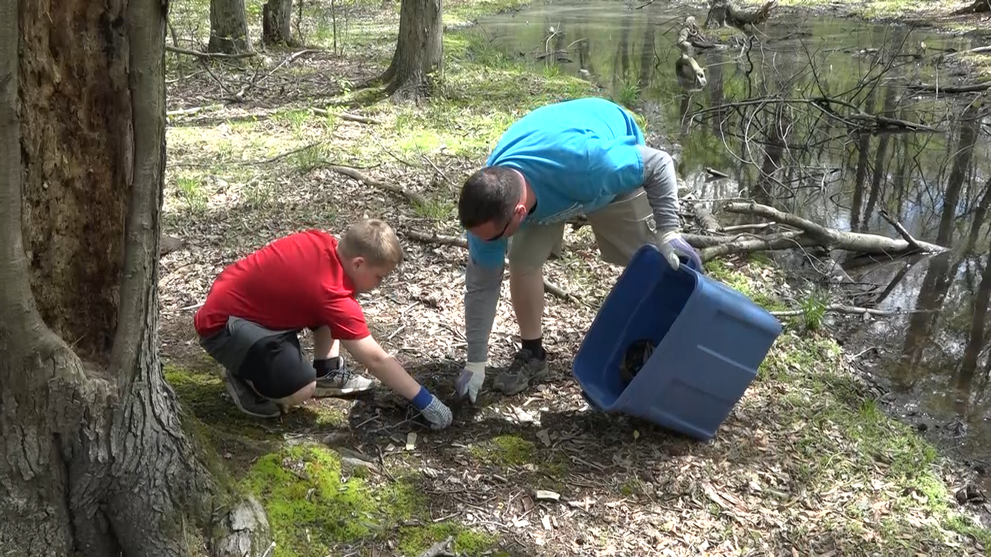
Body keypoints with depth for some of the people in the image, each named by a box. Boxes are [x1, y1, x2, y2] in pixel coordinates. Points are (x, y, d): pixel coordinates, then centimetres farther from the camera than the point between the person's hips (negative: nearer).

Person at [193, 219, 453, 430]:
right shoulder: (332, 292, -27)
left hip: (235, 296, 10)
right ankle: (243, 377, 1)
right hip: (223, 323, -10)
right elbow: (376, 360, -23)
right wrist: (426, 402, -18)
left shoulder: (323, 242, -5)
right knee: (300, 390, -26)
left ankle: (328, 373, 16)